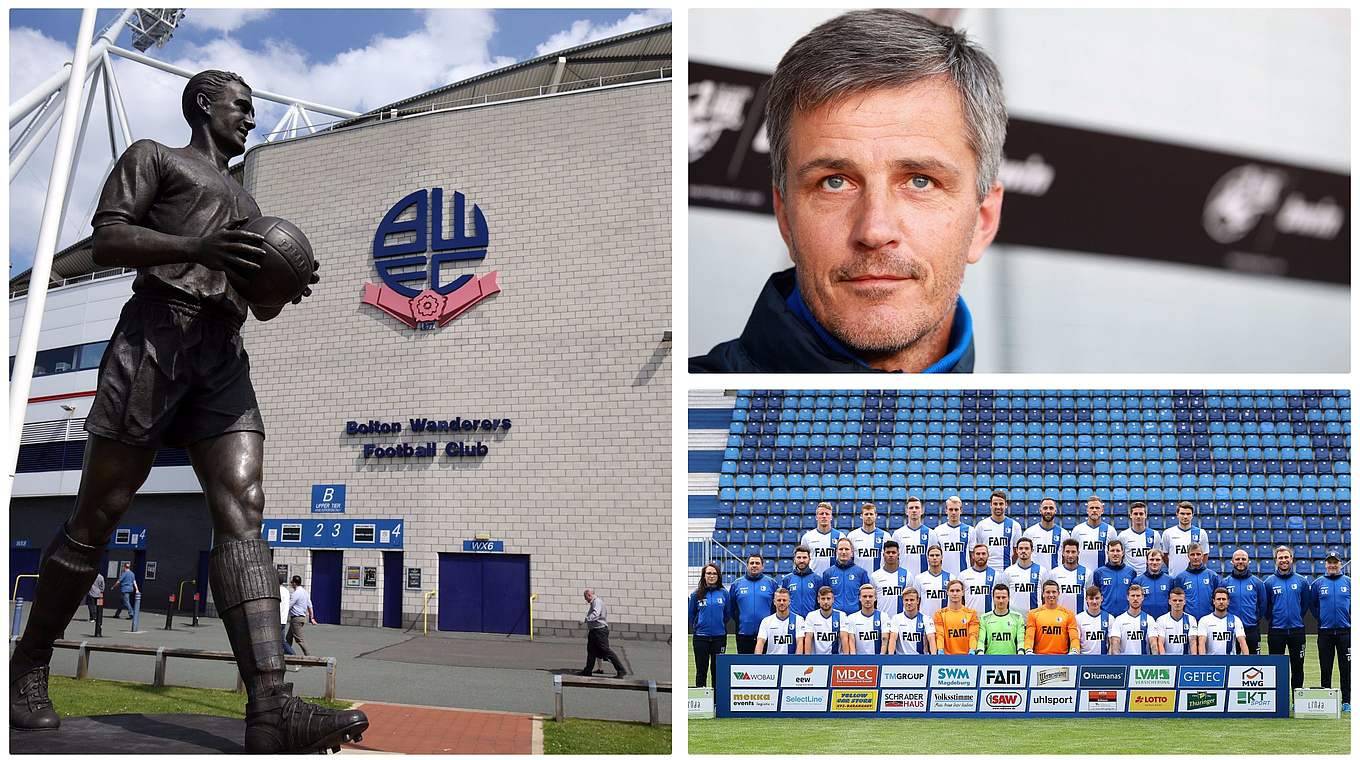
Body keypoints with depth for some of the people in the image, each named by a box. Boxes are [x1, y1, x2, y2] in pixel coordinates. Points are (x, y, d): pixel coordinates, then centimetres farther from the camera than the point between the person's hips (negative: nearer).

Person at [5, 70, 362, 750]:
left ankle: (270, 709, -31)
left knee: (241, 509, -15)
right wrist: (196, 249, -18)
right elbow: (106, 242, -1)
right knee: (99, 513, -5)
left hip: (224, 353, 5)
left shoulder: (244, 203, 33)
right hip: (156, 331, -5)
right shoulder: (153, 157, 14)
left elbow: (260, 305, 31)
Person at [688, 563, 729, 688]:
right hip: (701, 637, 0)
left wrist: (720, 624, 11)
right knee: (701, 670, 5)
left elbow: (728, 613, 10)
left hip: (719, 636, 0)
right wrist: (697, 626, 8)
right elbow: (691, 614, 7)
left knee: (717, 669, 6)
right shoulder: (697, 594, -1)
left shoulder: (723, 593, 1)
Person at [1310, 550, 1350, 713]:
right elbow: (1312, 604, 14)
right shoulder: (1318, 583, 6)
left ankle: (1346, 701, 7)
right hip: (1325, 631, 1)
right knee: (1325, 668, 4)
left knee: (1346, 668, 1)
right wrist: (1320, 618, 6)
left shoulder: (1349, 582, 5)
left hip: (1345, 631, -1)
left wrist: (1350, 618, 1)